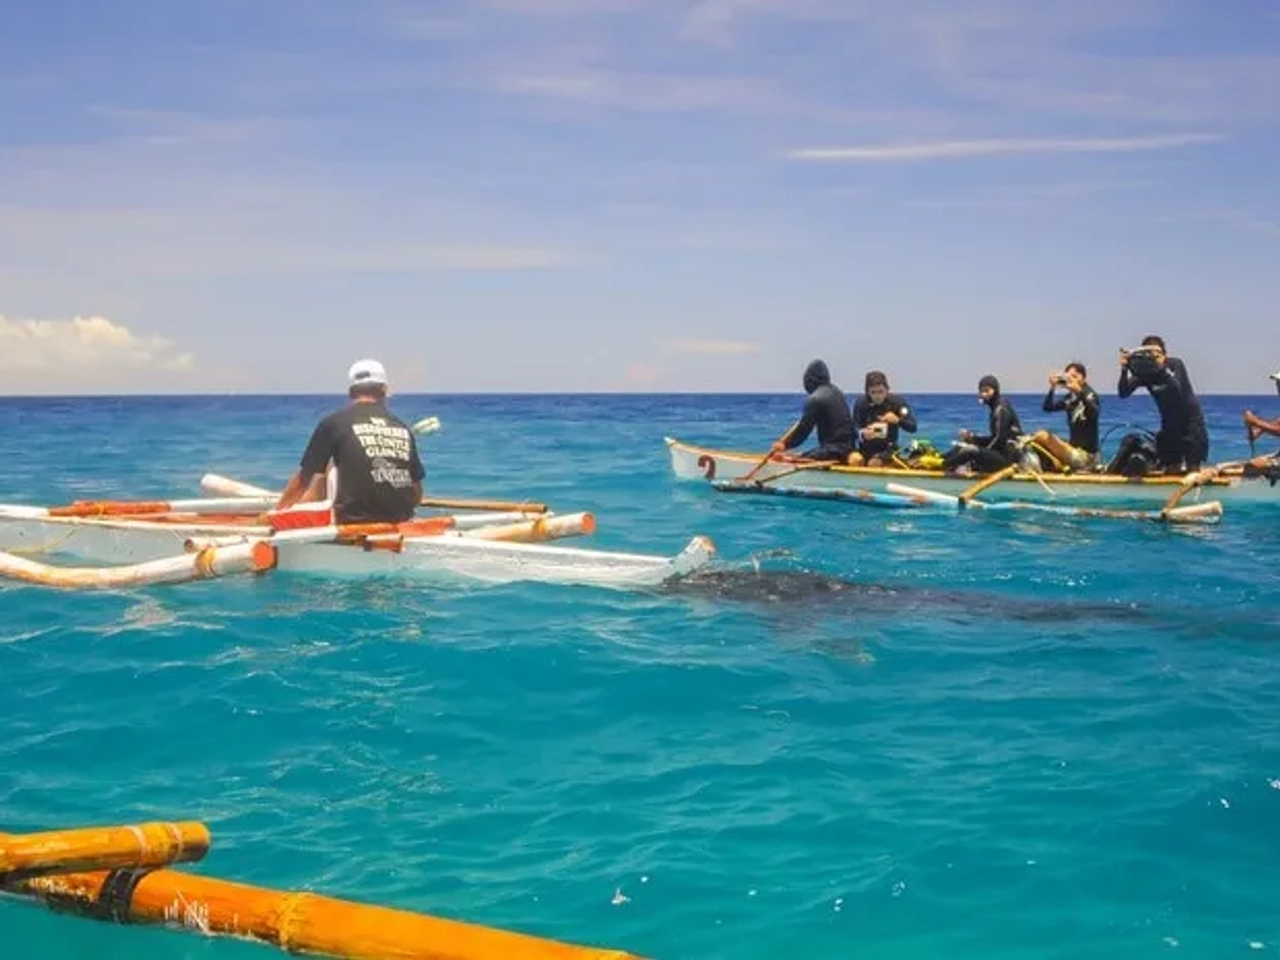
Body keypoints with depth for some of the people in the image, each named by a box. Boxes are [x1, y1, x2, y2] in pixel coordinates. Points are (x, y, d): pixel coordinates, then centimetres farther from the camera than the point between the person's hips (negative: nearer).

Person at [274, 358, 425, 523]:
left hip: (355, 522, -4)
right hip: (400, 521, 4)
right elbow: (417, 494, 13)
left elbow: (303, 480, 9)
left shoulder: (333, 422, 2)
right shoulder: (402, 427, 11)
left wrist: (277, 513, 24)